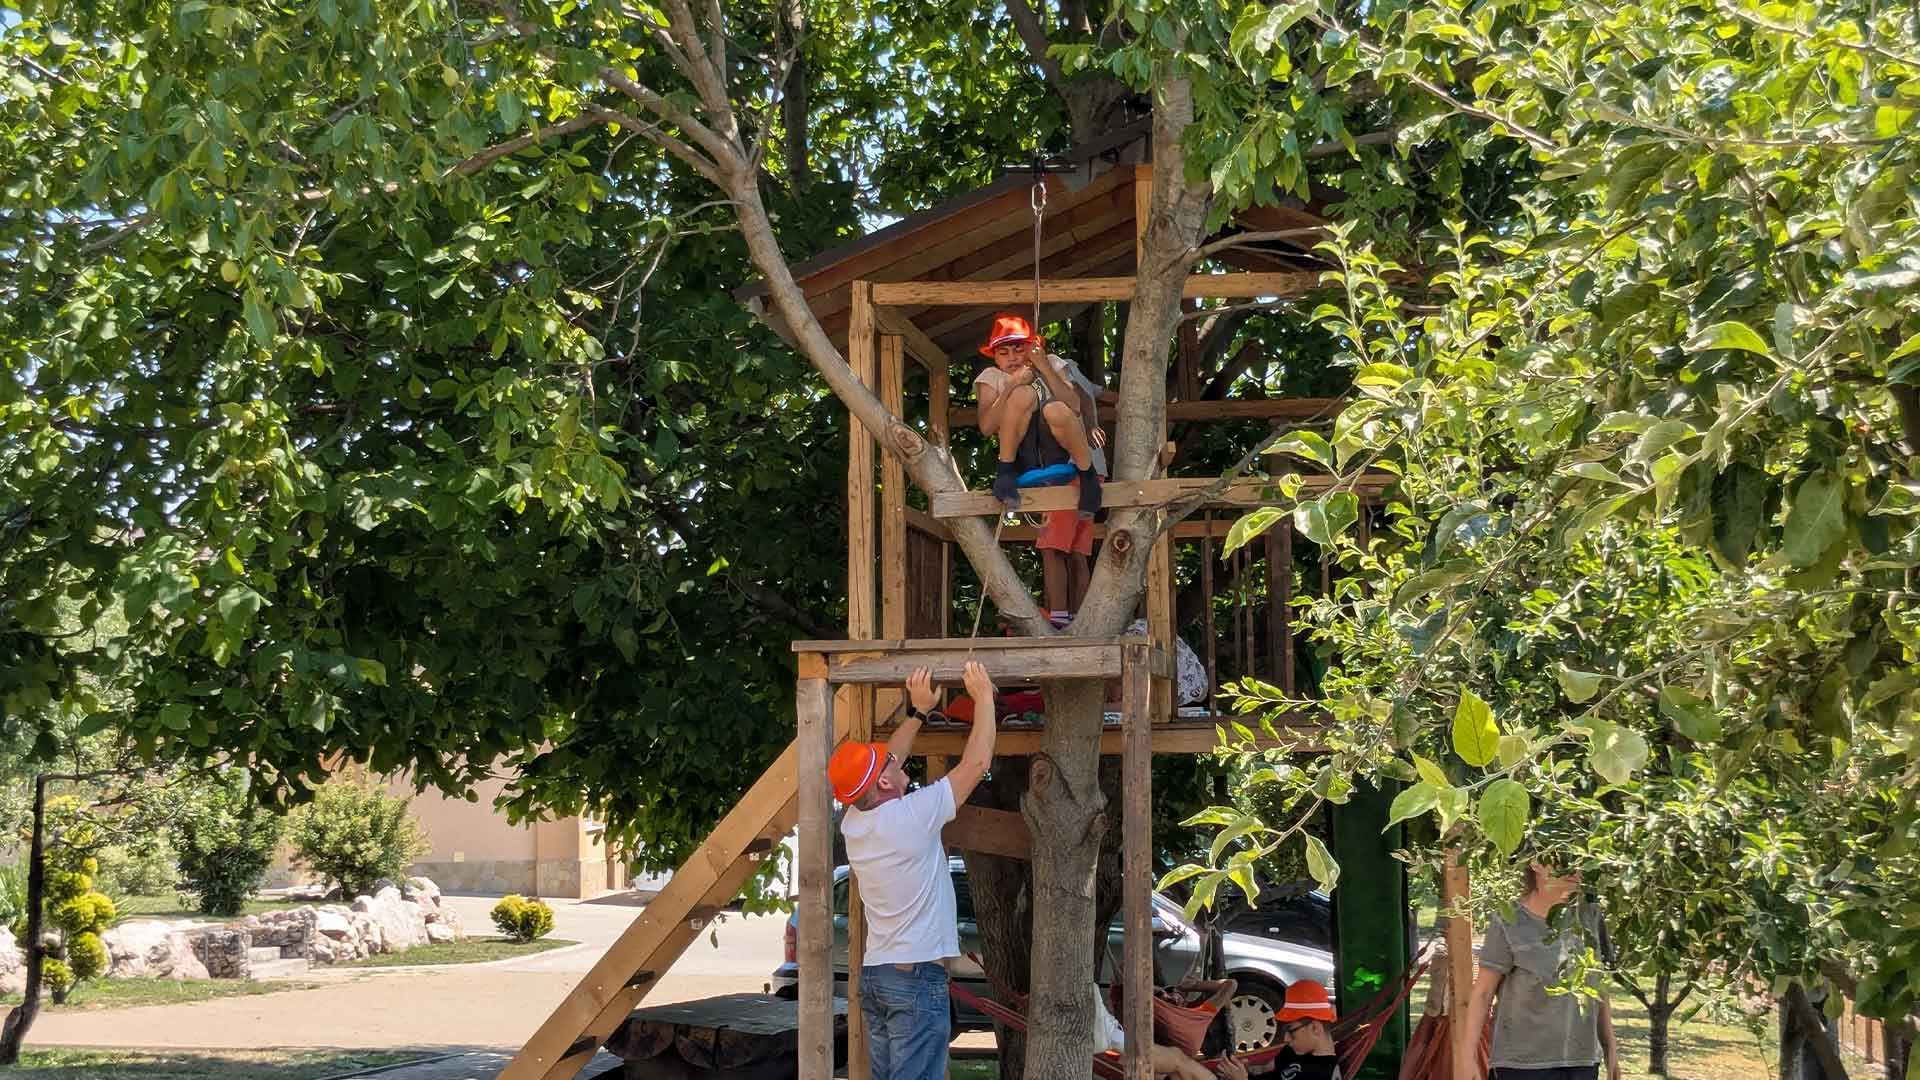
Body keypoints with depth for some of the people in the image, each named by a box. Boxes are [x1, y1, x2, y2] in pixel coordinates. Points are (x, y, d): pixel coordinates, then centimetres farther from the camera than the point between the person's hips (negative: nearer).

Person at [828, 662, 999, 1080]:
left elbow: (884, 763, 24)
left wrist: (918, 711, 26)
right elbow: (976, 763, -9)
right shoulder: (910, 817, -15)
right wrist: (983, 697, 1)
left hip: (874, 975, 8)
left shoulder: (853, 822, 5)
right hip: (917, 976, -8)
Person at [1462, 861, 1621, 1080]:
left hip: (1583, 1062, 5)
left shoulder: (1589, 918, 5)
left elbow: (1598, 988, 15)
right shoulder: (1509, 925, -9)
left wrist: (1610, 1049, 15)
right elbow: (1482, 994, -5)